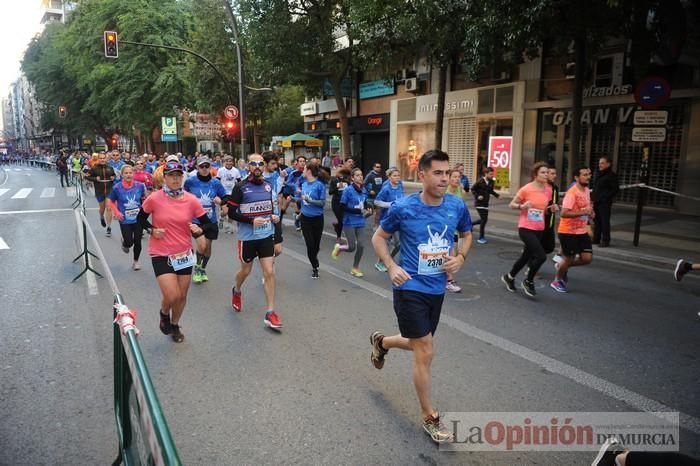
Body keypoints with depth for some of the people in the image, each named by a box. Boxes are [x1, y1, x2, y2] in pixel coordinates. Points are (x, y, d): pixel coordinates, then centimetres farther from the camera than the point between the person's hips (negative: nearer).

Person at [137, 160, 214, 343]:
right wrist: (152, 230, -12)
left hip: (184, 253, 3)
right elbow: (140, 219, 6)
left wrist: (199, 229, -21)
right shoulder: (154, 199, -11)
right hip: (161, 254, -3)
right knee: (172, 296, -12)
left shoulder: (191, 200, -7)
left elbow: (207, 223, 0)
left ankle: (175, 326, 42)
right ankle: (164, 314, 26)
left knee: (182, 295, 14)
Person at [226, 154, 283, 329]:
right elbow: (231, 213, -11)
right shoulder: (241, 187, -11)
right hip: (248, 237, -3)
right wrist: (252, 221, -21)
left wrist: (273, 216, -1)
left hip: (267, 235, 3)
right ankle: (236, 291, 50)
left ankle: (270, 313, 5)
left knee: (269, 272, -3)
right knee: (246, 271, 16)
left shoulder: (268, 185, 4)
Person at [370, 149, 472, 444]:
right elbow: (378, 237, 0)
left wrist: (460, 258, -4)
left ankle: (381, 342, 55)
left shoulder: (457, 207, -4)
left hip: (437, 289, 5)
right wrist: (392, 267, -14)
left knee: (418, 345, 22)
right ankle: (429, 417, 18)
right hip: (410, 288, -5)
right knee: (425, 353, -2)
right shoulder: (403, 208, -14)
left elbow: (466, 234, 16)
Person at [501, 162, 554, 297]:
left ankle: (509, 277, 37)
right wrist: (522, 206, -24)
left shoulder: (548, 190, 4)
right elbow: (512, 204, -5)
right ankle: (528, 281, 7)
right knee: (541, 256, -16)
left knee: (526, 256, 16)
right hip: (526, 228, -7)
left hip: (539, 229, 7)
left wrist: (552, 208, 0)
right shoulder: (526, 189, -13)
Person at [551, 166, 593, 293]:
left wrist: (590, 213, 4)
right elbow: (564, 213, -29)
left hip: (582, 231, 8)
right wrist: (583, 212, -32)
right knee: (569, 259, 2)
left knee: (587, 258, 1)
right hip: (568, 232, -8)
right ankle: (557, 281, 27)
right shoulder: (572, 193, -20)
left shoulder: (587, 190, 7)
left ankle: (561, 266, 27)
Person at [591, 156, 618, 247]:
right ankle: (596, 239, 20)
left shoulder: (611, 175, -7)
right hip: (596, 202, 7)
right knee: (597, 221, 12)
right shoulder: (598, 174, 15)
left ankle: (605, 240, 3)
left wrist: (606, 198, -15)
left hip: (605, 203, -7)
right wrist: (593, 197, 9)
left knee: (605, 221, -3)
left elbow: (616, 189, -10)